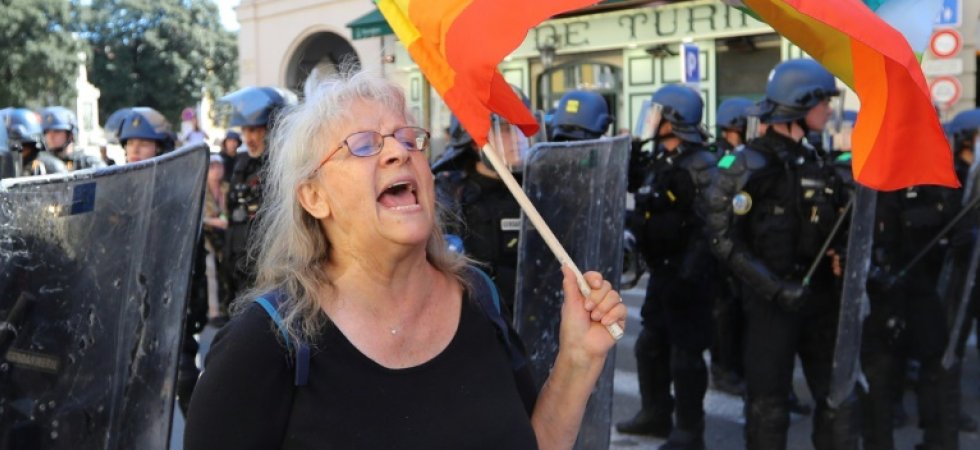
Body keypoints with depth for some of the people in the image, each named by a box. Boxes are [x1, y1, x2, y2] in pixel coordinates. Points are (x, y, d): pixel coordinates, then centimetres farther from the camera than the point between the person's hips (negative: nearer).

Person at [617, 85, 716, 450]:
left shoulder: (698, 166, -17)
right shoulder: (661, 162, 12)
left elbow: (707, 228, -23)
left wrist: (689, 274, -26)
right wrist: (648, 259, 21)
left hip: (685, 276, -9)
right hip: (662, 272, 10)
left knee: (685, 354, -2)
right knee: (650, 346, 17)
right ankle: (655, 414, 33)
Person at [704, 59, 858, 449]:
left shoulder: (816, 163, 12)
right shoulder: (749, 165, -11)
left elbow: (834, 230, 18)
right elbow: (724, 240, -16)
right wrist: (775, 288, -20)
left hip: (820, 296, 7)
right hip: (771, 299, -6)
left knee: (839, 395, 10)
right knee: (768, 401, 3)